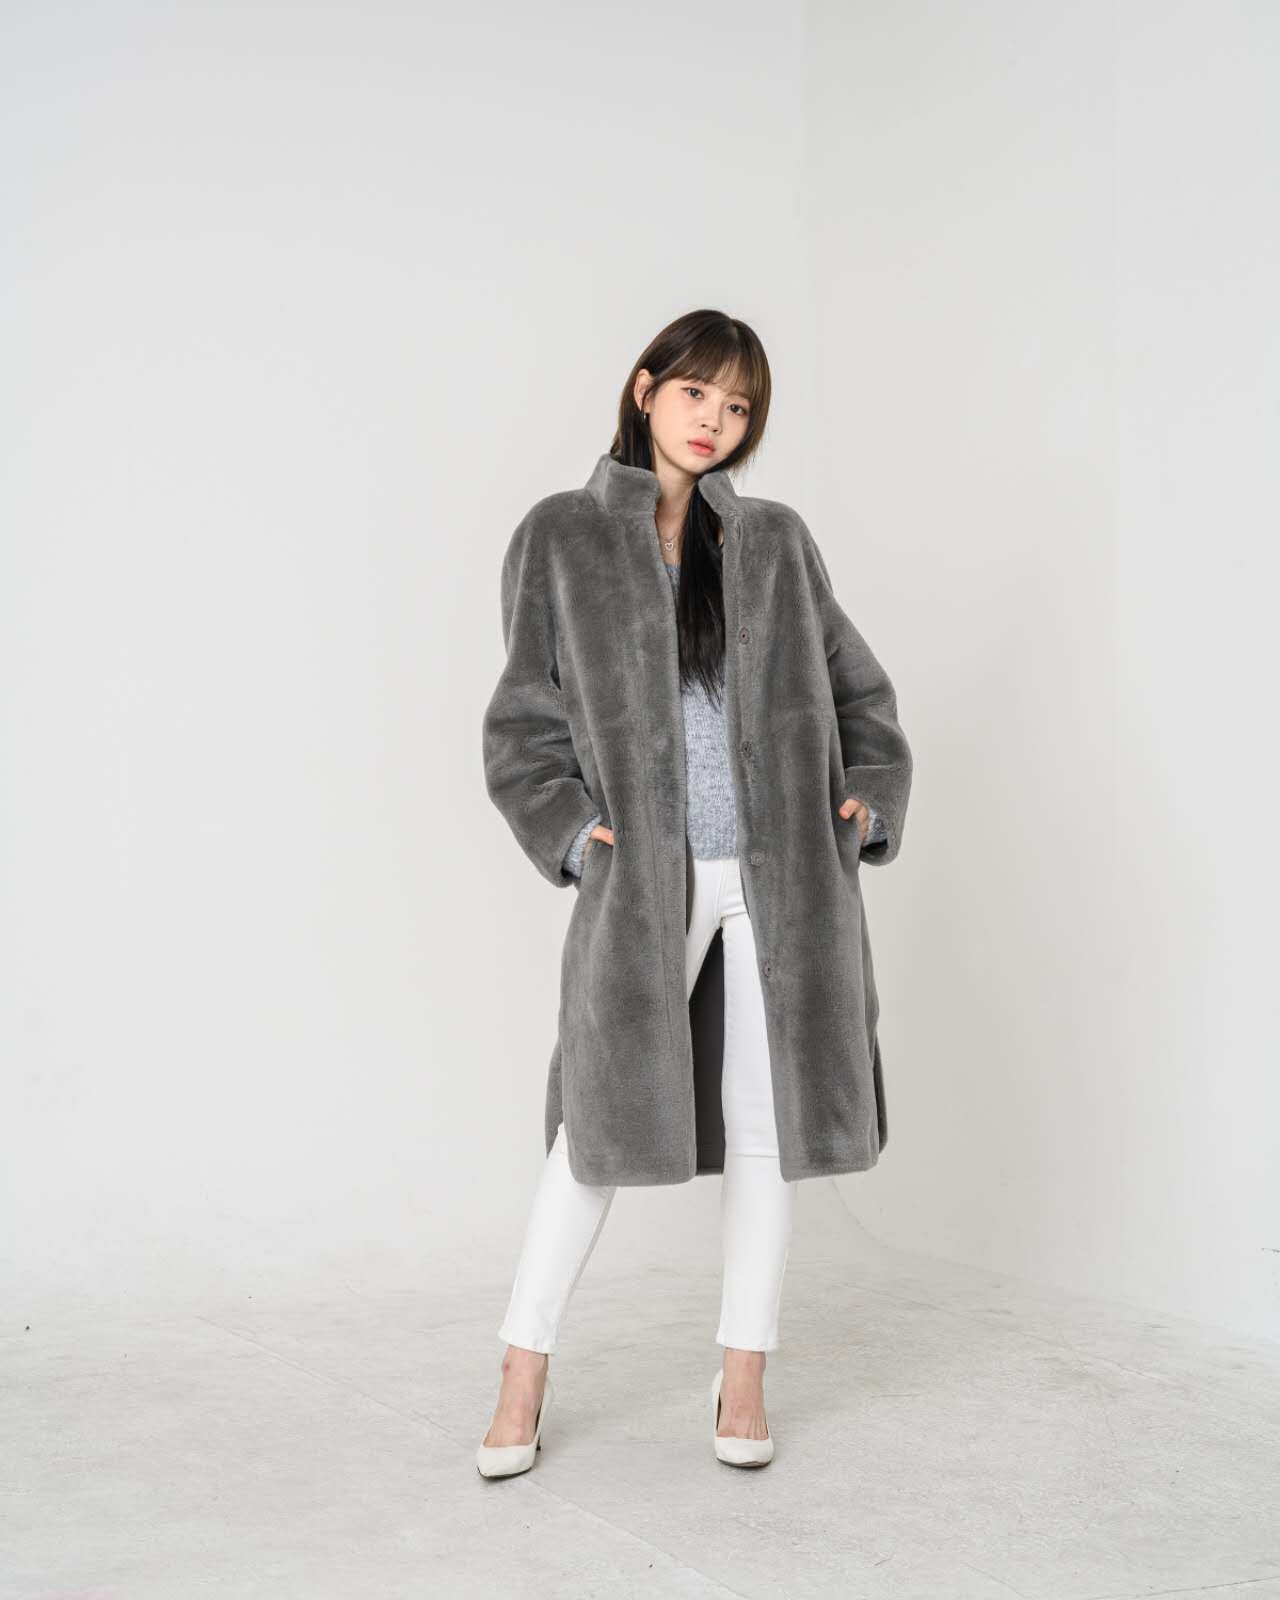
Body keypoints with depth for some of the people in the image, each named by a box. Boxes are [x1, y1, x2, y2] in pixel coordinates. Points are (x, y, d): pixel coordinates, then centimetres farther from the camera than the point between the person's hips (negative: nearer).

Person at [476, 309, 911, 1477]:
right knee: (601, 1122, -1)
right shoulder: (562, 537, 5)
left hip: (781, 873, 3)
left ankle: (744, 1380, 19)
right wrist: (566, 828, -9)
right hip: (645, 877, -2)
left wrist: (873, 799, 2)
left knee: (766, 1118, 6)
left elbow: (856, 682, 16)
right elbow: (524, 717, 4)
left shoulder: (775, 540, 11)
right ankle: (523, 1385, 12)